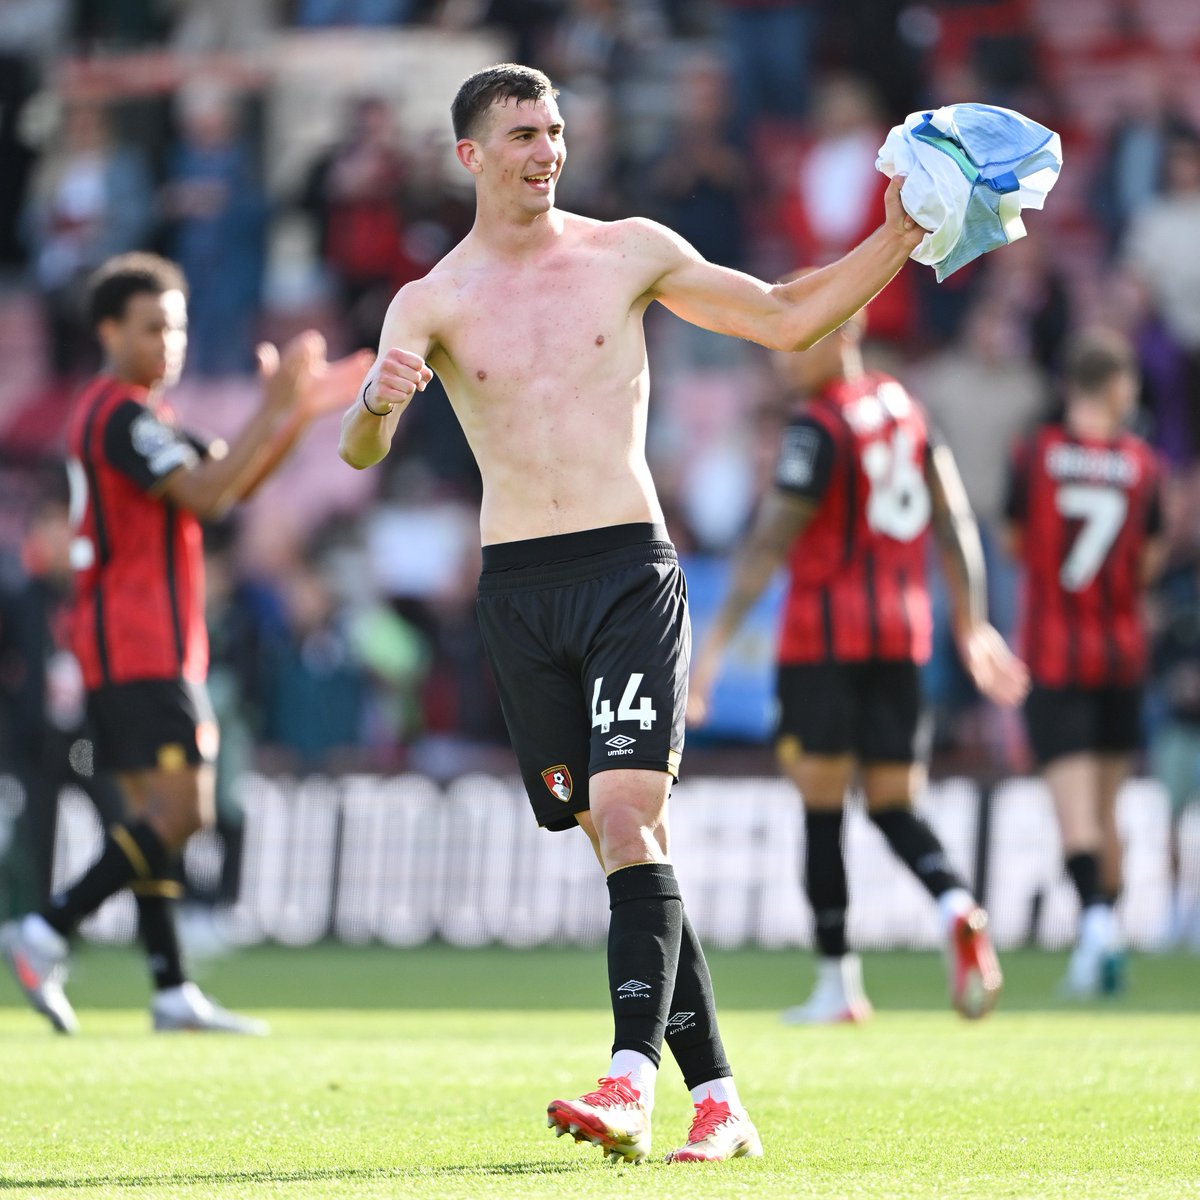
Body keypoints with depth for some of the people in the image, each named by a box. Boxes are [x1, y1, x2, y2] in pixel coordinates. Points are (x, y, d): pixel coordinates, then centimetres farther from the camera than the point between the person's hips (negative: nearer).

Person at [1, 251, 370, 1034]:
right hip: (140, 649, -11)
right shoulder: (123, 414, -12)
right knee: (181, 811, -15)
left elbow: (235, 481, 21)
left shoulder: (132, 412, 21)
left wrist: (303, 410, 9)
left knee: (156, 813, 7)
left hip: (135, 646, 11)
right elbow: (208, 494, -23)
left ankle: (173, 991, 6)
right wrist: (276, 409, -20)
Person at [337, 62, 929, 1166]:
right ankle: (718, 1098, 11)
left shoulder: (628, 253, 5)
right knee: (621, 840, 4)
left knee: (626, 817, -18)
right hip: (517, 586, 2)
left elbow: (785, 318, 11)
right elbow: (361, 453, -8)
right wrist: (378, 401, -31)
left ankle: (631, 1090, -29)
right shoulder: (433, 303, 4)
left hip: (630, 567, -2)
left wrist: (900, 235, 0)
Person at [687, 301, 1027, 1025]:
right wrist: (973, 626, 21)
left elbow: (770, 543, -16)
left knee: (822, 805, 2)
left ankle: (839, 984, 3)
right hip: (903, 633, 7)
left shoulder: (819, 427, -11)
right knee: (895, 806, 9)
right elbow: (955, 524, 14)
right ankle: (958, 907, -21)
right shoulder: (905, 409, 11)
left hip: (826, 633, -6)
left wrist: (715, 645, -16)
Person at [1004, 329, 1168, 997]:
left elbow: (1015, 545, 6)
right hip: (1123, 653, 2)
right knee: (1108, 806, 14)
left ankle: (1095, 914, -30)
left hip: (1052, 649, -2)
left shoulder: (1036, 455, -5)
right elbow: (1148, 564, 1)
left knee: (1075, 807, -8)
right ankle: (1107, 933, 18)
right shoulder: (1144, 464, -2)